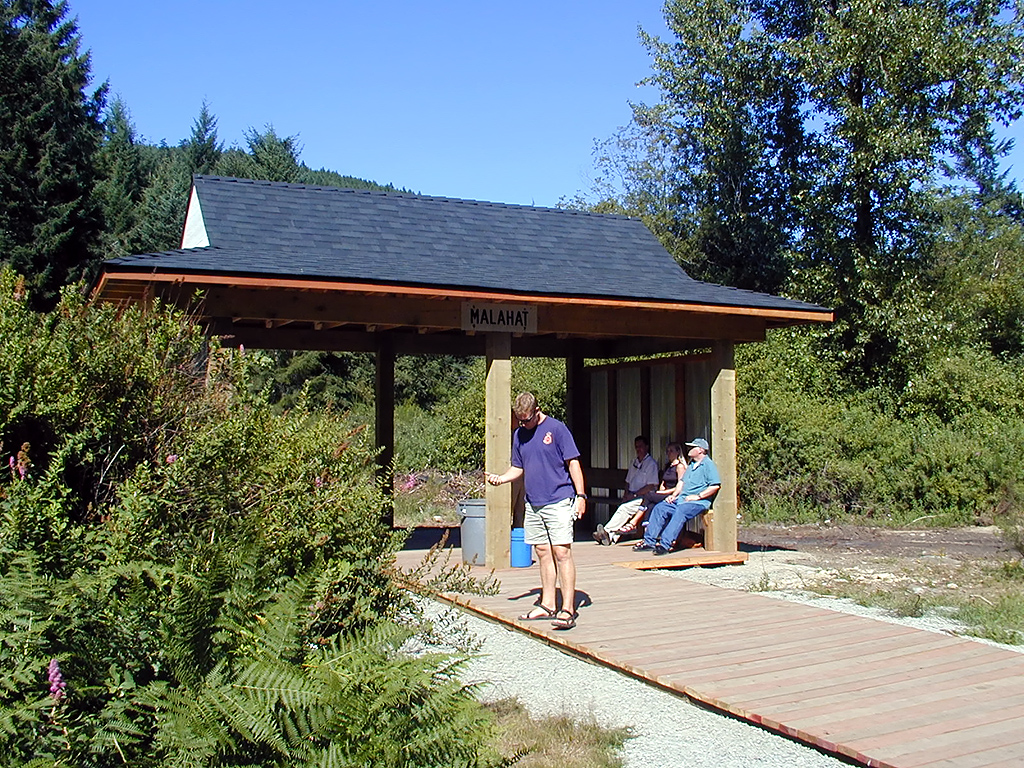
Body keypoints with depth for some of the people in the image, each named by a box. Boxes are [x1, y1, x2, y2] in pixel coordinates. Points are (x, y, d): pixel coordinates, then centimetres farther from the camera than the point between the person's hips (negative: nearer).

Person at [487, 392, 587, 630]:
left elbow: (573, 463, -5)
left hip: (559, 502, -6)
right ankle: (548, 605, 19)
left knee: (562, 552, -9)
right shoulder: (518, 435, 13)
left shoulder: (557, 429, -5)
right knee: (543, 554, 11)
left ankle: (567, 610, -8)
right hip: (533, 504, 6)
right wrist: (500, 478, 1)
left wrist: (581, 496, -10)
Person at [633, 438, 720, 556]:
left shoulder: (708, 464, -4)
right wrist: (674, 495, 10)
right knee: (659, 508, -8)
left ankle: (665, 545, -42)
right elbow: (682, 481, 26)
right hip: (682, 499, 9)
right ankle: (649, 541, -12)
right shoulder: (691, 464, 24)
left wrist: (698, 496, -17)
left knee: (681, 512, -35)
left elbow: (715, 486, -14)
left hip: (699, 502, -9)